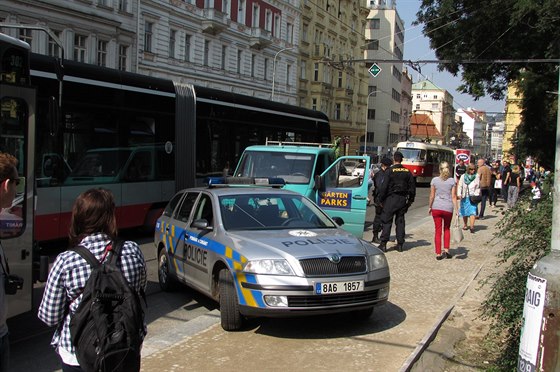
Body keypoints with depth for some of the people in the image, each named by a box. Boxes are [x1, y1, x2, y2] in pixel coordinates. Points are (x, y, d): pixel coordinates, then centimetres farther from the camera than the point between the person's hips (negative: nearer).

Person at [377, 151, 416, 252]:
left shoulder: (390, 171, -9)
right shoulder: (407, 171, 6)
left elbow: (384, 186, -10)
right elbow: (412, 186, 10)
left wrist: (381, 199, -3)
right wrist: (411, 199, 19)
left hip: (391, 198, -4)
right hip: (403, 199, 4)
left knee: (387, 221, -1)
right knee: (400, 221, 10)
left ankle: (383, 244, -5)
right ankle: (400, 244, 12)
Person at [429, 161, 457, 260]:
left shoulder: (434, 180, -1)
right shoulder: (452, 181, -2)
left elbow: (432, 196, 1)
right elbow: (453, 197, -4)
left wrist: (430, 207, 12)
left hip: (436, 207, 0)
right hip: (448, 208, 0)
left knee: (438, 231, 6)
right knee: (447, 229, 21)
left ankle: (438, 254, 5)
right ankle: (446, 250, 12)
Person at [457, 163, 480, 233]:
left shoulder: (476, 176, 5)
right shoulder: (463, 176, 4)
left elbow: (478, 187, 8)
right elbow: (460, 186, 3)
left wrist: (476, 194, -5)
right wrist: (459, 194, -10)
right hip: (464, 197, 1)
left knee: (473, 211, -14)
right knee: (464, 212, 11)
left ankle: (471, 226, -21)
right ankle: (465, 225, 29)